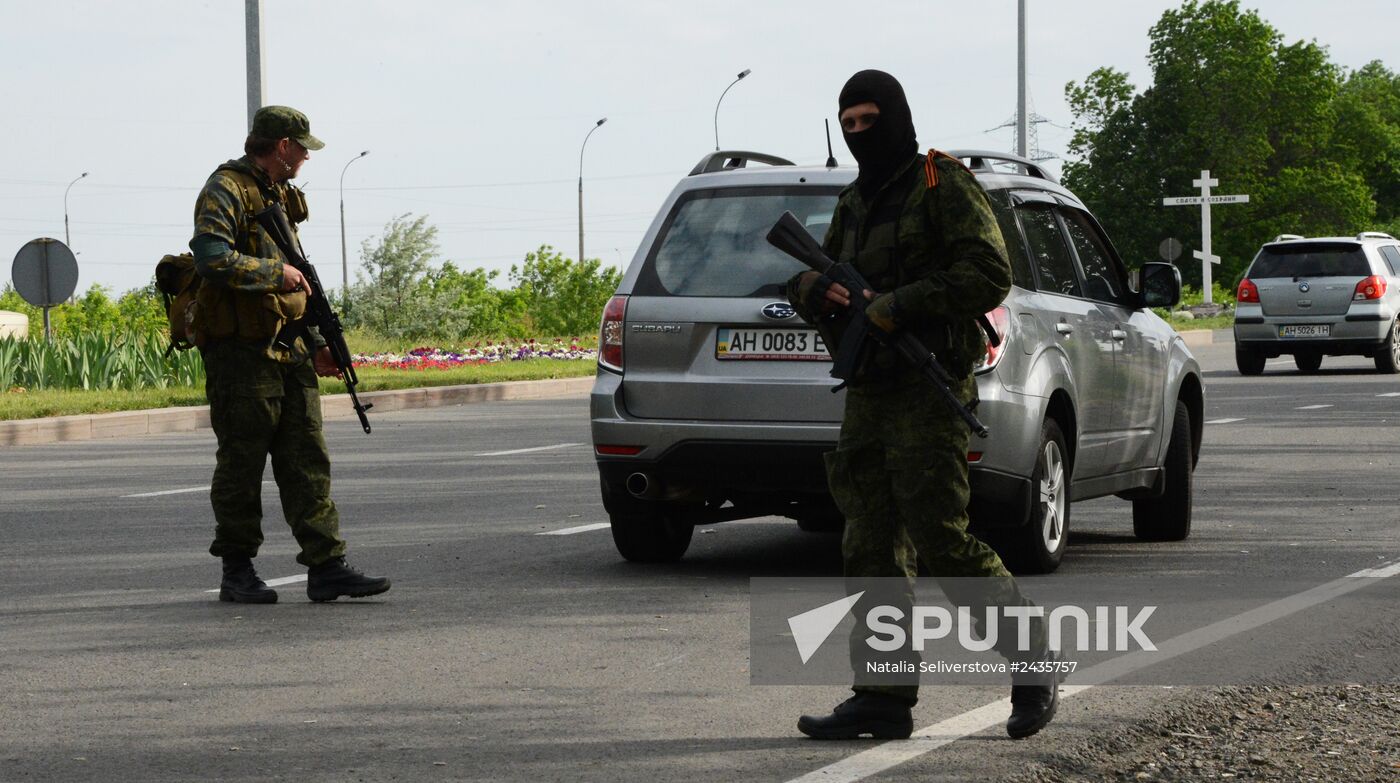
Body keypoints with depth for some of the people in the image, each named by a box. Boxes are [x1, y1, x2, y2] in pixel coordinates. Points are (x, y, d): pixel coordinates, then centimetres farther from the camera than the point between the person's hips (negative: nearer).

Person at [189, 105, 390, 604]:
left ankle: (326, 568, 1)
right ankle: (237, 573, 8)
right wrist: (277, 271, -15)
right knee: (241, 464, 0)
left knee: (307, 461, 3)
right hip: (240, 352, -8)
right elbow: (213, 258, -25)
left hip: (289, 351, 8)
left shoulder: (279, 196, 20)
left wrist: (314, 344, 18)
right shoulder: (225, 192, -9)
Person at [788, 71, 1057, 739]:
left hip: (927, 391, -8)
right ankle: (884, 697, 5)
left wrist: (900, 305, -18)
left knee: (943, 541, -12)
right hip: (868, 395, 8)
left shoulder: (943, 186, -4)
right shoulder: (854, 203, 20)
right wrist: (818, 292, -2)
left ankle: (1033, 665, 3)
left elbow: (988, 275, -14)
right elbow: (804, 281, 23)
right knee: (873, 550, 3)